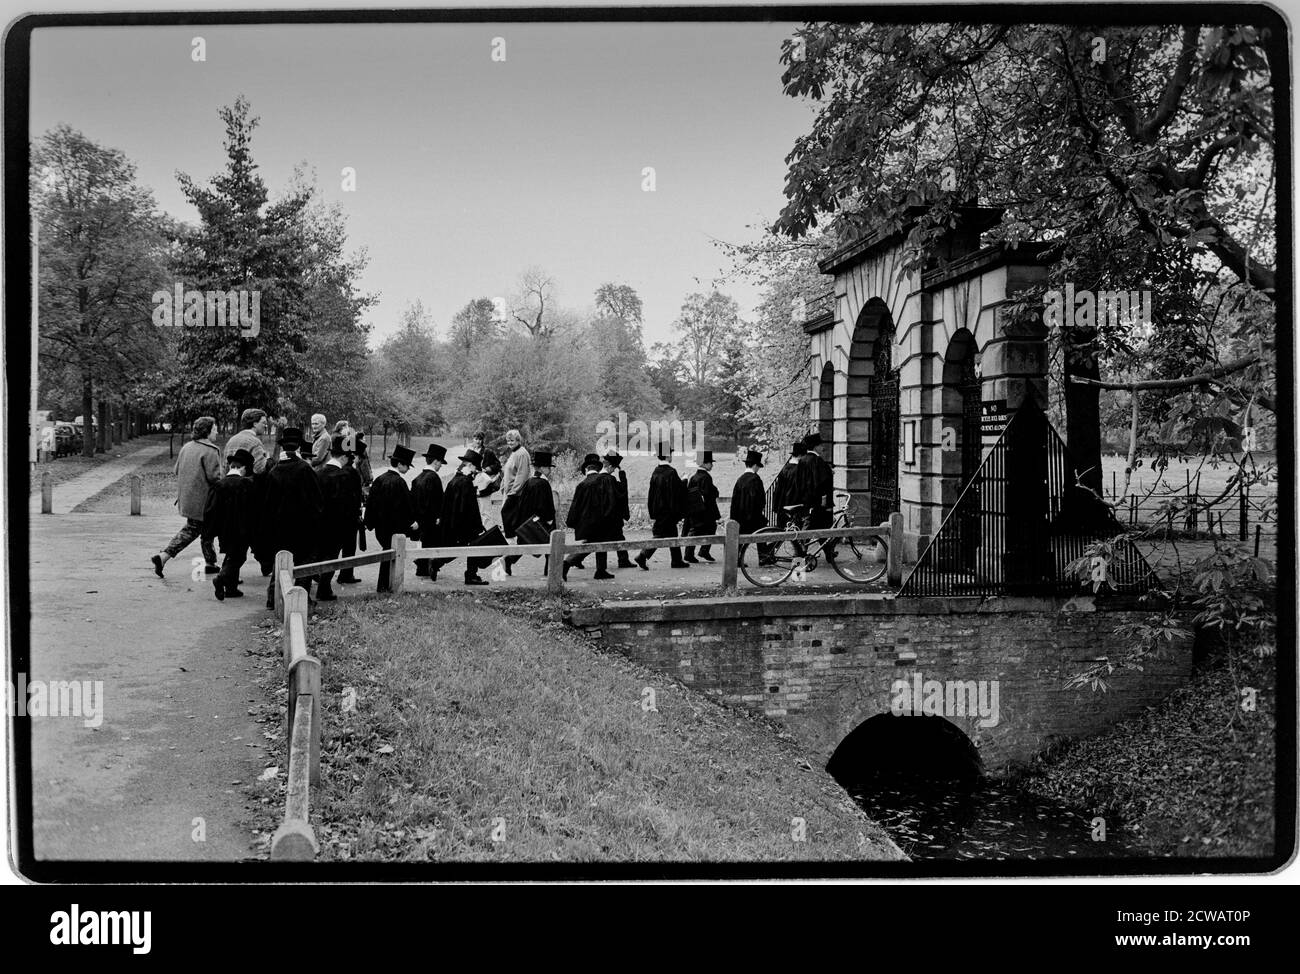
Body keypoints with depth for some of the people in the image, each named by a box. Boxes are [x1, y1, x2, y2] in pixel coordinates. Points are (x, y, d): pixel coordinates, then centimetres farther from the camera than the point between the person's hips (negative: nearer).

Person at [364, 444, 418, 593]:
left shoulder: (379, 479, 5)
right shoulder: (399, 482, -17)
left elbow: (371, 501, 10)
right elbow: (405, 506, -18)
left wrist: (370, 522, 16)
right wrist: (411, 522, -7)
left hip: (380, 525, 7)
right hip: (395, 526, -7)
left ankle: (384, 585, 19)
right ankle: (384, 585, 7)